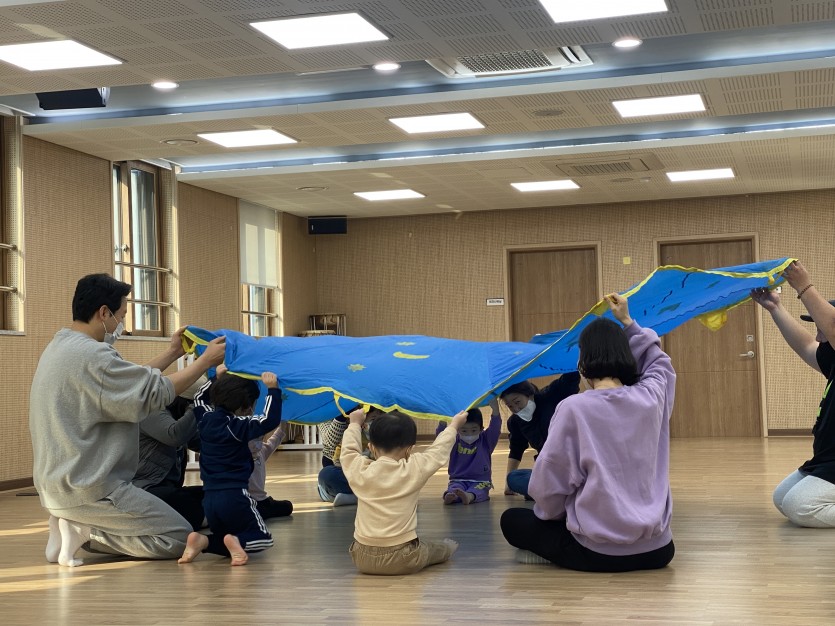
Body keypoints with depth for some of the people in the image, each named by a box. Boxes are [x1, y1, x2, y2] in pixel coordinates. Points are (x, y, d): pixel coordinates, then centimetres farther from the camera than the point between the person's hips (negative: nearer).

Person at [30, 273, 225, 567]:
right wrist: (206, 360, -6)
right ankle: (83, 531, -8)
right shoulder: (91, 355, -21)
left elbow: (131, 382, 15)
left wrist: (172, 354, 18)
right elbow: (155, 393, -17)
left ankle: (73, 526, 6)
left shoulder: (60, 347, 12)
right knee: (179, 537, -7)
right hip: (87, 488, -11)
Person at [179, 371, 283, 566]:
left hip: (209, 499, 6)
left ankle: (204, 541, -11)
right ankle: (237, 542, -27)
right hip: (234, 496, -6)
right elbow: (270, 419, -20)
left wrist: (218, 378, 37)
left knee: (224, 540, 21)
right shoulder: (239, 426, -10)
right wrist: (273, 389, -15)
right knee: (263, 538, 5)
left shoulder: (206, 418, 9)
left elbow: (199, 397, 30)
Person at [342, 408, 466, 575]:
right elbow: (439, 449, 9)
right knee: (440, 548, 25)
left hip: (363, 560, 2)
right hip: (403, 560, -2)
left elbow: (348, 450, 16)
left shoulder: (360, 472, -6)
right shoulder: (414, 469, -9)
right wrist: (454, 425, 27)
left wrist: (355, 424, 34)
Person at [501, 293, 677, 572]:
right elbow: (658, 362, 23)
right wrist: (627, 322, 24)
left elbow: (549, 485, -9)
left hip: (598, 554, -4)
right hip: (655, 551, 4)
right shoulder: (650, 398, -3)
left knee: (512, 520, 17)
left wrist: (553, 513, 10)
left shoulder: (573, 408, -14)